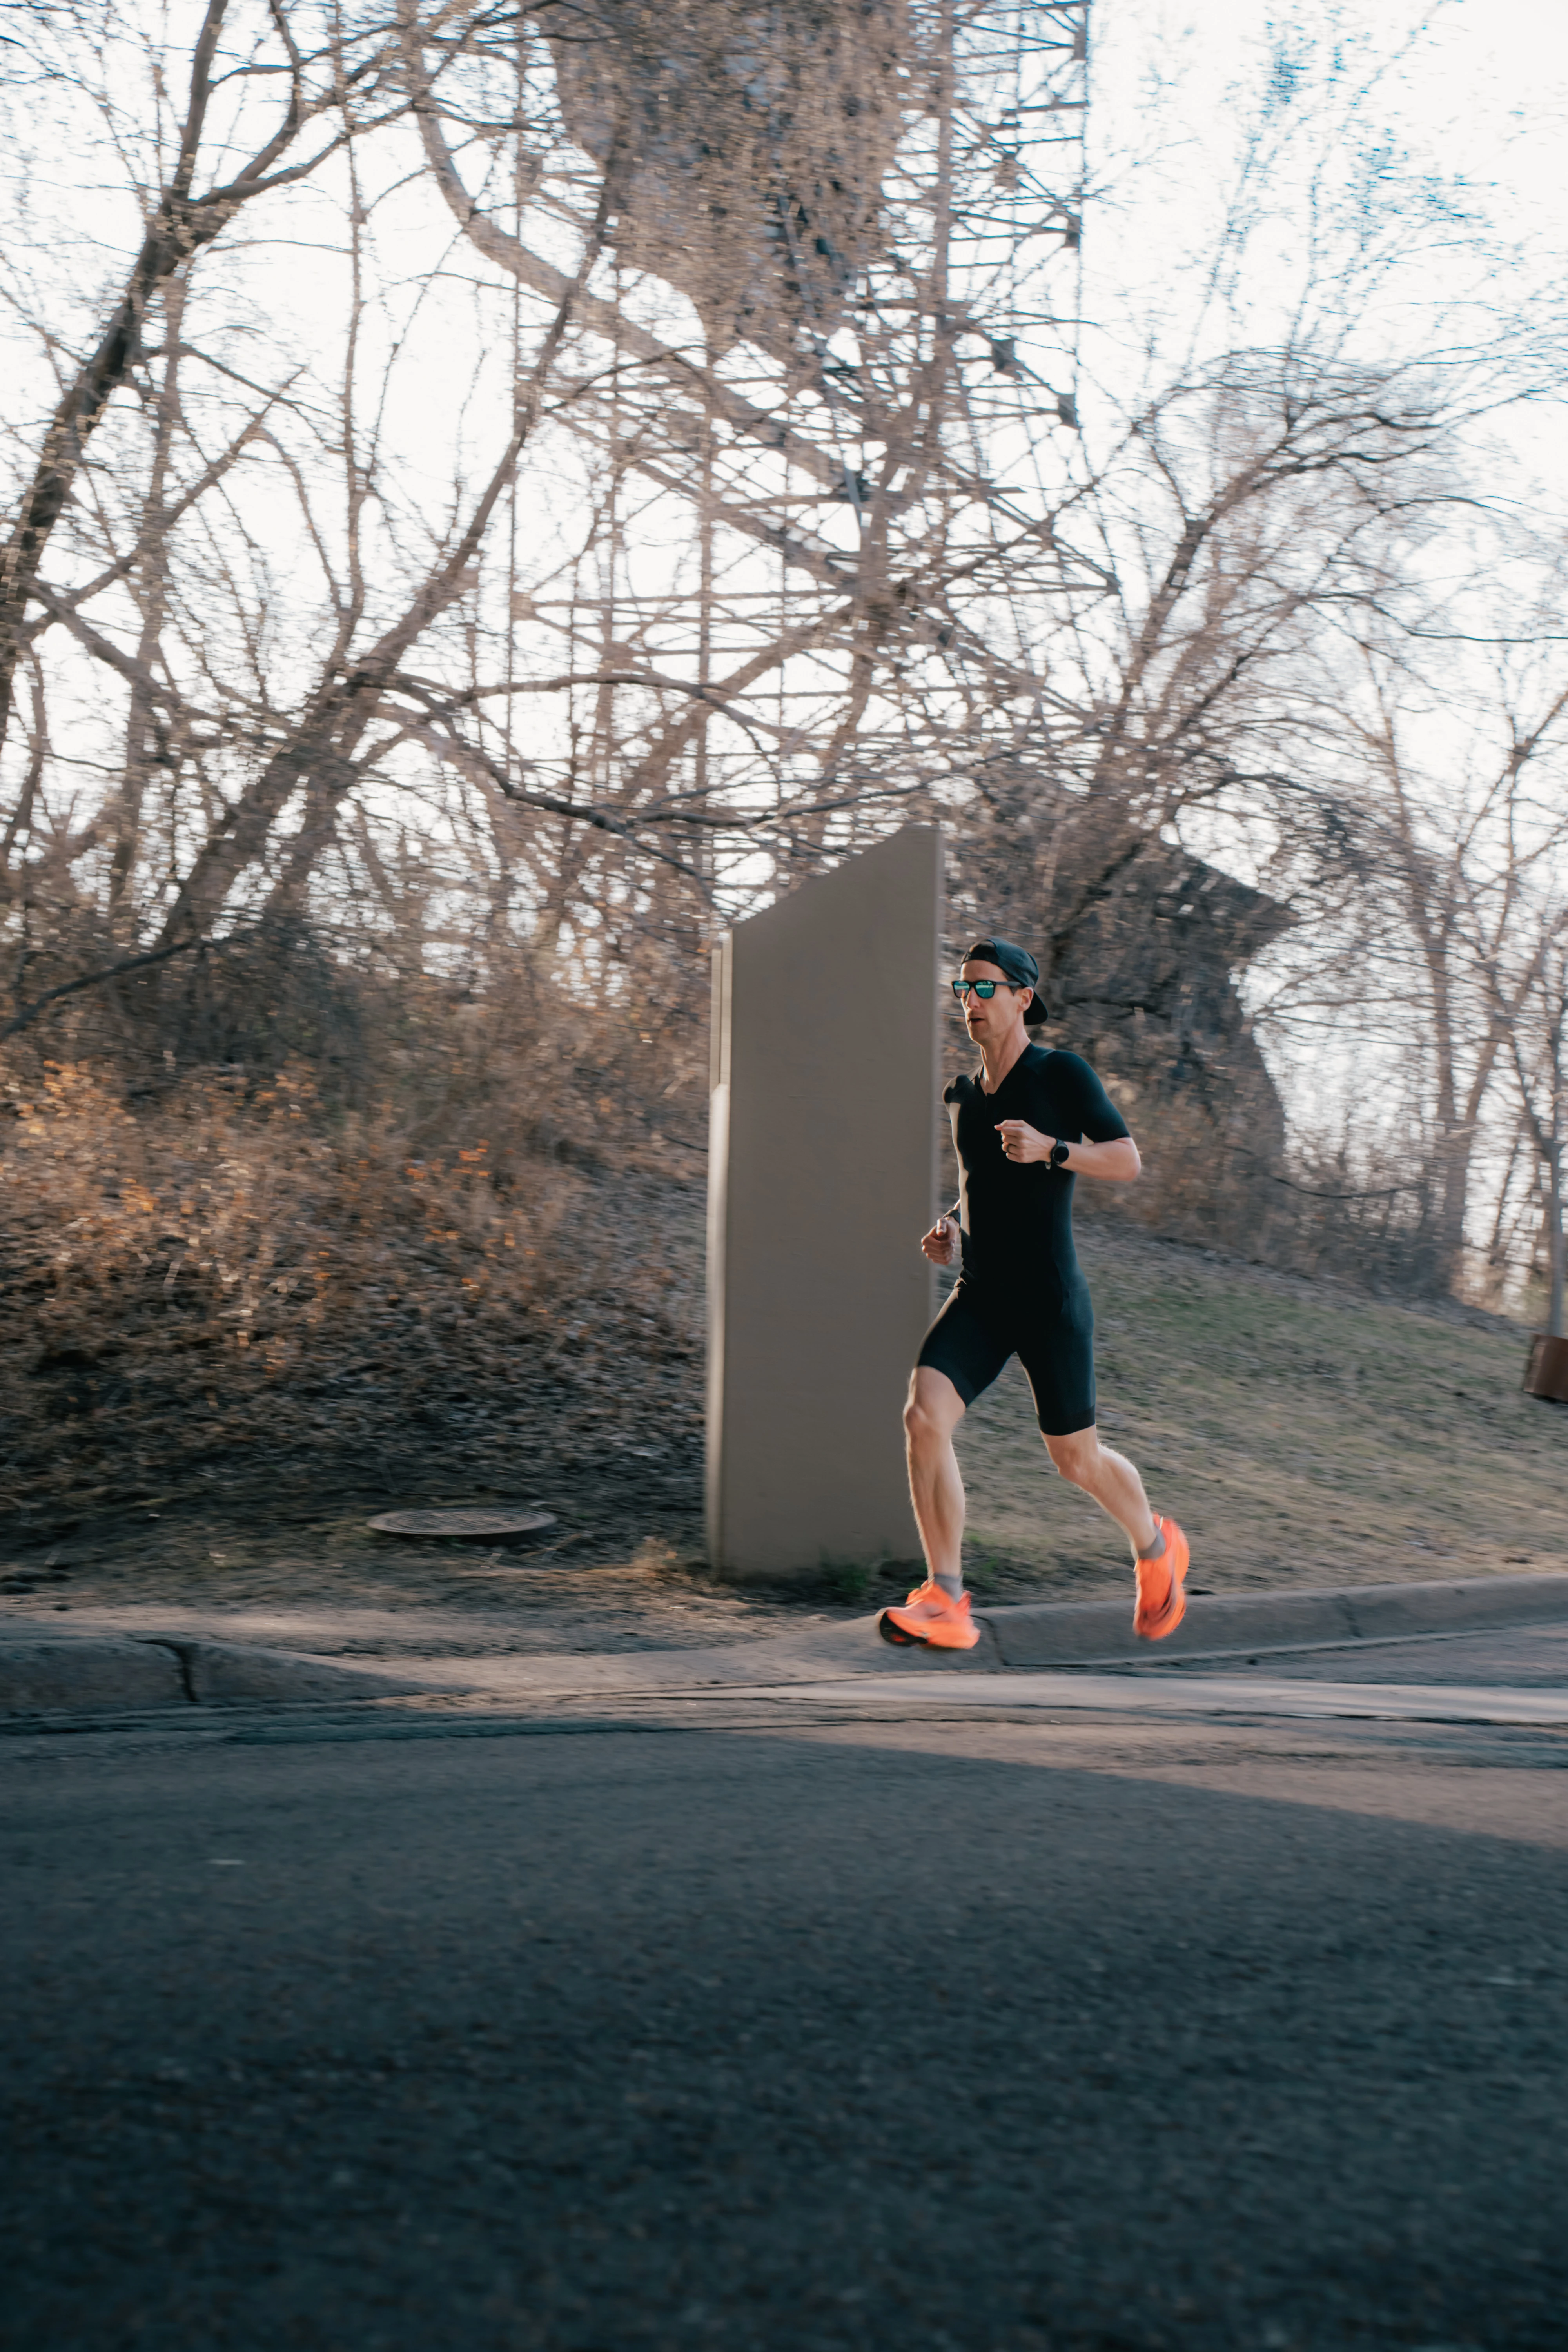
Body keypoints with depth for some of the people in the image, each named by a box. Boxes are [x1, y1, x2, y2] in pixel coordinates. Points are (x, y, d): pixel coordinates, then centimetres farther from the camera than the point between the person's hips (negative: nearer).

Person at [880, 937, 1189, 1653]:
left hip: (1051, 1303, -5)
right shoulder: (962, 1095, 13)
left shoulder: (1062, 1074, -6)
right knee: (923, 1417, -19)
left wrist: (1051, 1150, -25)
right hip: (979, 1298, 5)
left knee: (1076, 1458, 6)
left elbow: (1127, 1162, -10)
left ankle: (1156, 1548, 39)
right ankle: (945, 1605, -17)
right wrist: (952, 1229, 9)